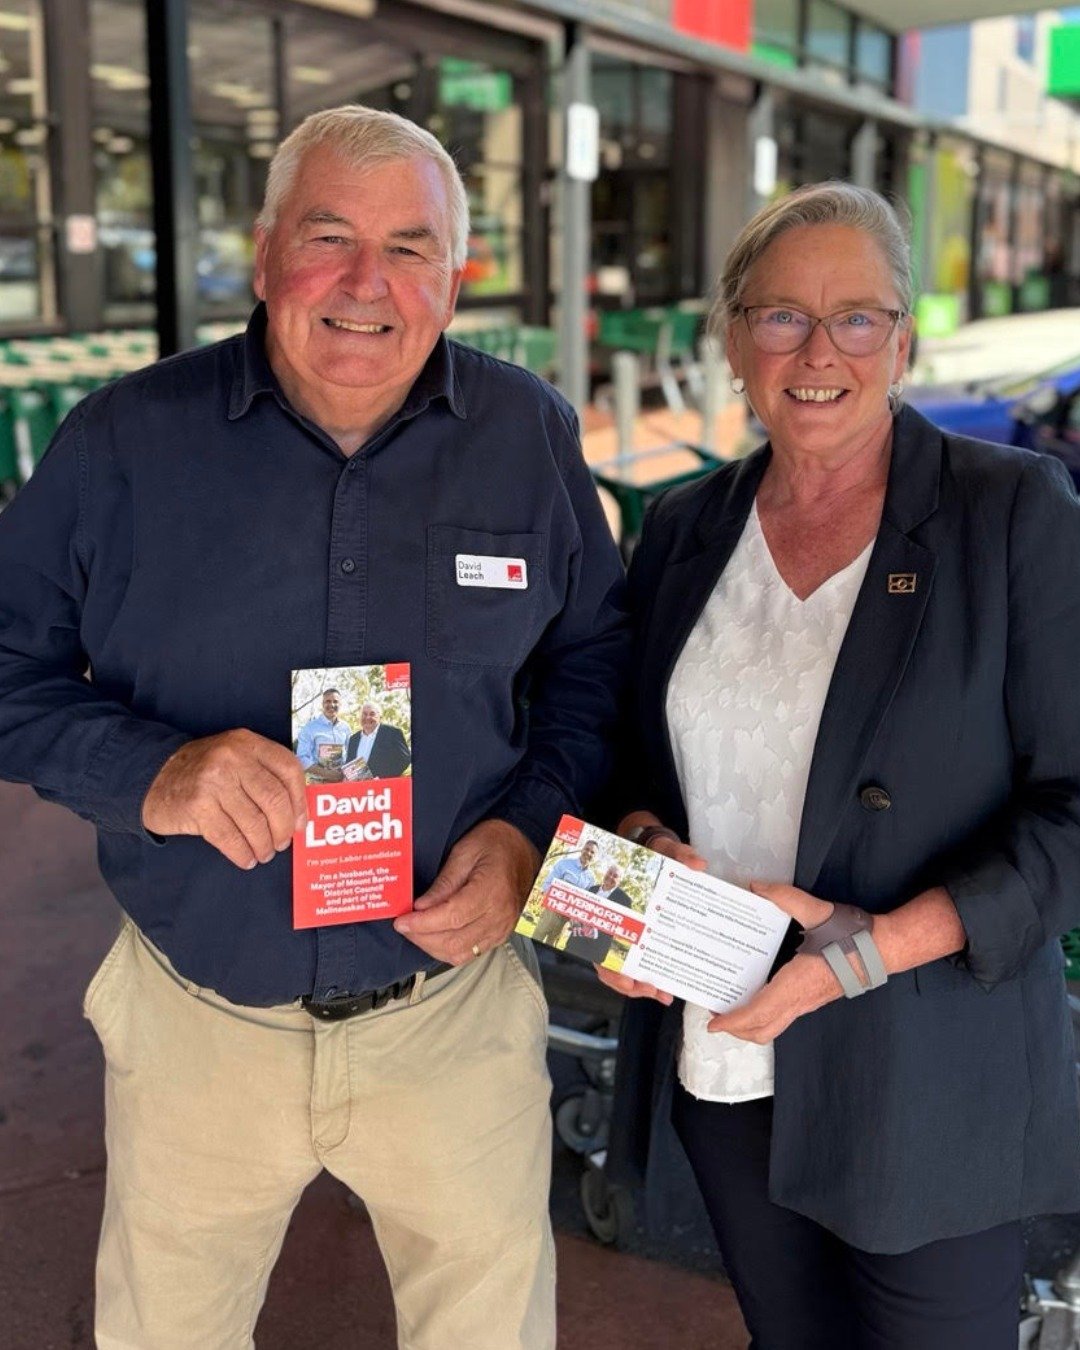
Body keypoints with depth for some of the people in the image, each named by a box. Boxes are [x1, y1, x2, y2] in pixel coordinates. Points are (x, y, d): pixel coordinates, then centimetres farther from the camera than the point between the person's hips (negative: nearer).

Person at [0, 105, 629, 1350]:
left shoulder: (530, 435, -3)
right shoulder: (125, 441, -8)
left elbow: (597, 660, 5)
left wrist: (532, 826, -12)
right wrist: (152, 773, -23)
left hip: (453, 1012, 1)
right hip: (194, 1025, 0)